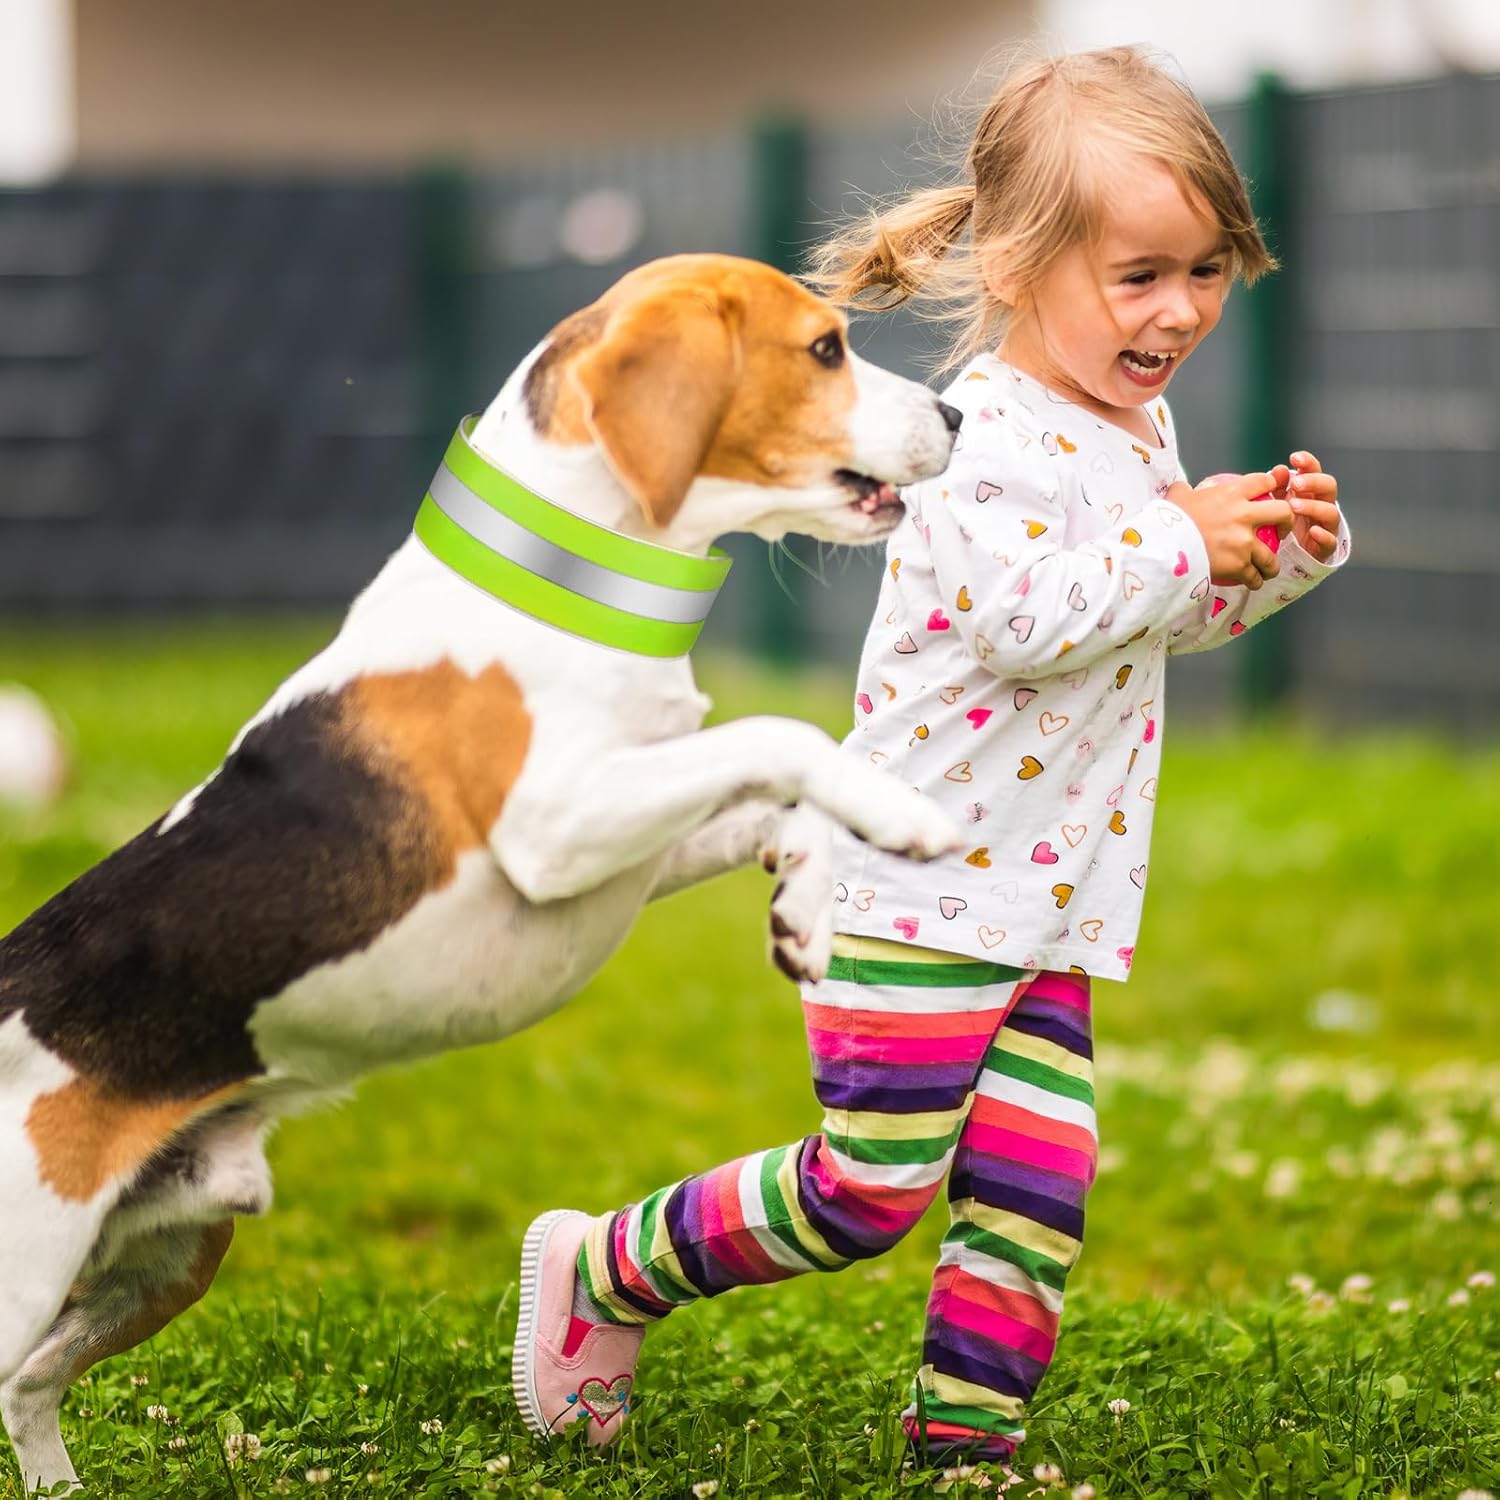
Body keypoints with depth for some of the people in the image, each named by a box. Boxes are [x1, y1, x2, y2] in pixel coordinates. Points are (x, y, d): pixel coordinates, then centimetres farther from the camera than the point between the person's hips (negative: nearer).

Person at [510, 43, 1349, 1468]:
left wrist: (1283, 553, 6)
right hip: (918, 880, -9)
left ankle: (964, 1439, 14)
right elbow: (1025, 617, -29)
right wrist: (1182, 544, -24)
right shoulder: (990, 437, -17)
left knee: (1034, 1187, 4)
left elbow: (1182, 619, 24)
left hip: (1040, 901, 9)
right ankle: (604, 1273, 12)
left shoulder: (1137, 427, 12)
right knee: (871, 1185, -6)